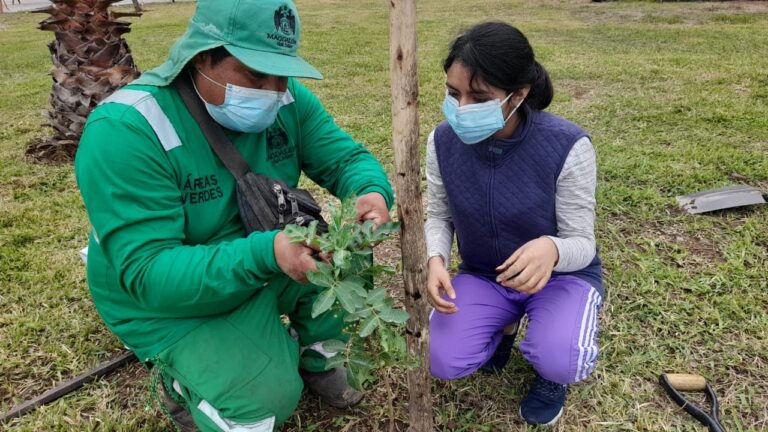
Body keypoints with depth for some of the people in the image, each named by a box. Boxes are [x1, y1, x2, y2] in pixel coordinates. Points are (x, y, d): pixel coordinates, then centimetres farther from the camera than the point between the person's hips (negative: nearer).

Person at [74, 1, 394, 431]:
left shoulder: (287, 99, -12)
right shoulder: (127, 132, -30)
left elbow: (347, 158, -6)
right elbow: (146, 272, -32)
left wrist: (373, 193, -32)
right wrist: (266, 254, -47)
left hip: (271, 259, 6)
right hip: (171, 302, -5)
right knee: (265, 395, -23)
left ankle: (313, 355, 16)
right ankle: (184, 377, 11)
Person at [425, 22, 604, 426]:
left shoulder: (567, 146, -27)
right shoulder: (444, 141, -16)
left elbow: (582, 243, -20)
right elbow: (439, 215, -2)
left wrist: (552, 250, -45)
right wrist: (435, 260, -24)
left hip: (562, 273, -3)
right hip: (483, 273, 3)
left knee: (560, 362, -31)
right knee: (444, 363, -16)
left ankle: (551, 371, 12)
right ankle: (503, 323, 19)